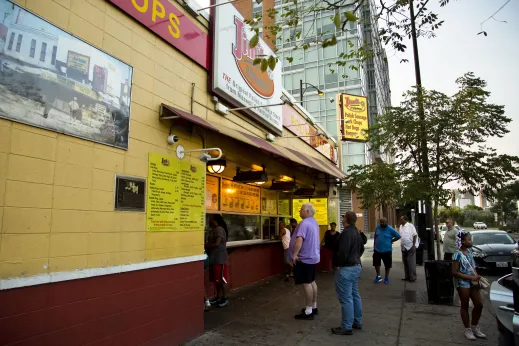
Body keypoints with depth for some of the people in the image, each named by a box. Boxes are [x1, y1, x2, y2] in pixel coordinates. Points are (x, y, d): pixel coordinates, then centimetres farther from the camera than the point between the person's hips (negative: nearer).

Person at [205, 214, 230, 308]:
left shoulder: (219, 229, -15)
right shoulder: (213, 230, 16)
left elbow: (217, 244, -22)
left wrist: (205, 246, -14)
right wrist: (206, 246, 2)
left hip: (219, 259, -10)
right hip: (213, 258, 10)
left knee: (222, 279, -2)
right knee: (216, 280, 14)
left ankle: (225, 299, 6)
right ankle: (218, 297, 23)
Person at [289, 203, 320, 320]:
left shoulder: (304, 223, -21)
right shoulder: (314, 222, 12)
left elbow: (299, 240, -33)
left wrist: (295, 254, -27)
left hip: (304, 258, -10)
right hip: (312, 256, 10)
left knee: (306, 283, -4)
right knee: (312, 282, 17)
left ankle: (308, 312, 2)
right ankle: (313, 307, 27)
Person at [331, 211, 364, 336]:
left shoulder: (346, 233, -21)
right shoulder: (356, 232, 12)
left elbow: (342, 251, -27)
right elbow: (361, 248, 23)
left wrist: (337, 264, -15)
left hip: (346, 268, -11)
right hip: (356, 266, 11)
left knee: (346, 298, -4)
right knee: (355, 295, 18)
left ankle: (347, 327, 3)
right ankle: (357, 322, 28)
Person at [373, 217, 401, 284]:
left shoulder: (390, 229, -10)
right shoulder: (378, 227, 2)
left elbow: (398, 236, -5)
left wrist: (391, 241, -5)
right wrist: (375, 246, 13)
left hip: (387, 250, -3)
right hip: (377, 250, 3)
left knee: (387, 265, 9)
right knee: (376, 263, 7)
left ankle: (386, 277, 27)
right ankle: (378, 276, 25)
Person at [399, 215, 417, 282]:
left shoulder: (410, 226, -10)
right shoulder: (400, 227, 9)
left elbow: (415, 235, -9)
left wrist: (413, 244, -10)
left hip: (410, 247, -7)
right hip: (404, 247, 7)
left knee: (411, 263, -4)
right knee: (405, 263, 11)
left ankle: (413, 277, 2)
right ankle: (407, 277, 20)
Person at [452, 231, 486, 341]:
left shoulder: (470, 251, 3)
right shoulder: (458, 255, -20)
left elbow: (473, 266, 16)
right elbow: (454, 272, -20)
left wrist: (476, 275, -2)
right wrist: (471, 277, -20)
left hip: (472, 282, 7)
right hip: (463, 283, -7)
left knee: (479, 305, 13)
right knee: (465, 306, 7)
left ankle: (474, 327, 32)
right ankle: (468, 329, 22)